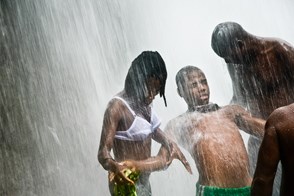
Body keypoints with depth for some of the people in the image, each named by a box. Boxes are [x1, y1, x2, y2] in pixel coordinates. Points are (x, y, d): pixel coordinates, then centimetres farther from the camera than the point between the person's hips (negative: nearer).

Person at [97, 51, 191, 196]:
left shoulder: (143, 101, 1)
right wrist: (114, 167, -46)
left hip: (144, 180, 8)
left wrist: (170, 145, 11)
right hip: (127, 183, -8)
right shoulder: (117, 107, -23)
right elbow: (103, 152, -27)